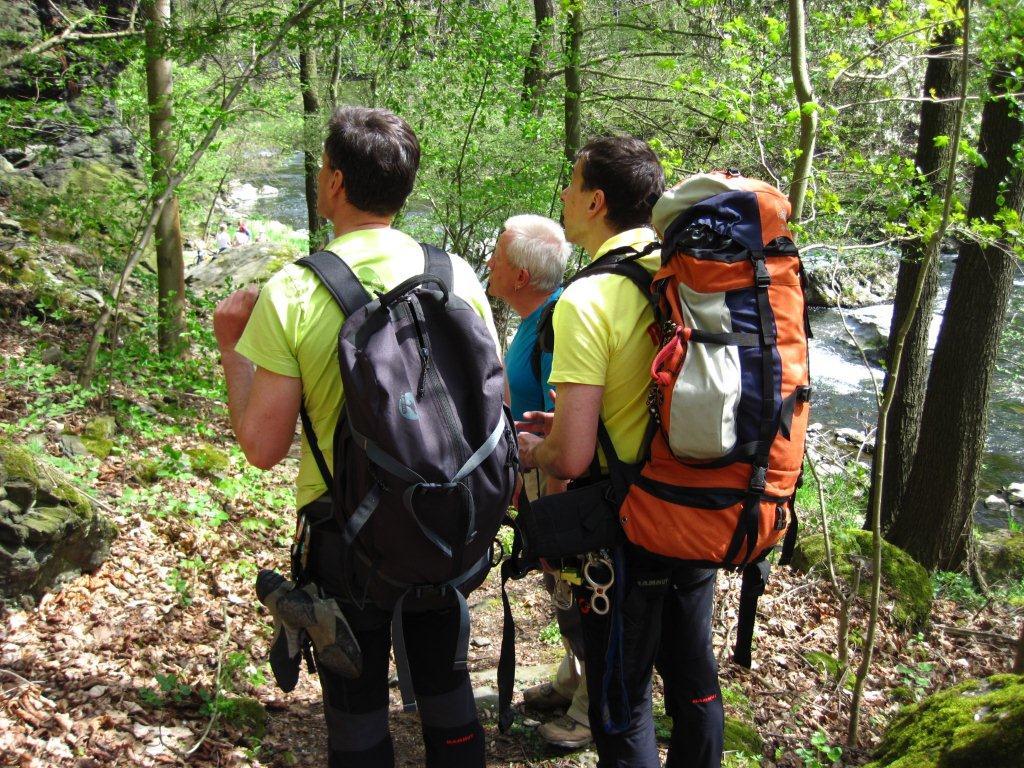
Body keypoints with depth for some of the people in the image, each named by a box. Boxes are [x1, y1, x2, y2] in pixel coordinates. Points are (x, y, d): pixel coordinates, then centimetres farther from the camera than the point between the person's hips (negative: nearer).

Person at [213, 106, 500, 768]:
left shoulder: (292, 292, -17)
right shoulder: (458, 276, -7)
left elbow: (263, 446, -14)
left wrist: (231, 347, -1)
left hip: (347, 527, -3)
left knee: (357, 709, 15)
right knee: (446, 685, 23)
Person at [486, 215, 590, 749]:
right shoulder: (537, 315, 5)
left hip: (567, 480, -10)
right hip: (545, 469, 10)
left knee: (575, 592, 3)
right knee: (561, 581, 22)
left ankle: (597, 705, 20)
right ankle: (574, 679, 40)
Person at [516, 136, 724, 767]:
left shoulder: (588, 300, -22)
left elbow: (571, 457, -26)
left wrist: (534, 449, -3)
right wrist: (569, 422, 16)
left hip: (628, 535, -7)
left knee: (622, 704, 11)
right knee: (695, 681, 23)